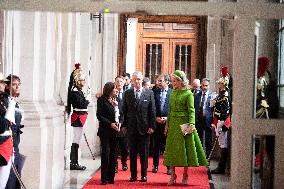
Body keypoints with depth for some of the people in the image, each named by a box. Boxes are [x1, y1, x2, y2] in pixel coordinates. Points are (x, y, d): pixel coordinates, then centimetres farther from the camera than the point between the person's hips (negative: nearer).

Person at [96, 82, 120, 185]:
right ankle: (104, 178, 0)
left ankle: (111, 178, 11)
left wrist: (119, 123, -3)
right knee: (106, 153, -6)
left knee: (113, 154, 6)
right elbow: (99, 115, -7)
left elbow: (120, 114, 15)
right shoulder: (102, 100, -3)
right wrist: (110, 124, -15)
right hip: (105, 131, -5)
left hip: (115, 131, 5)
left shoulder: (116, 100, 12)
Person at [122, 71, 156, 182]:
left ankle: (144, 175, 13)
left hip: (144, 128, -1)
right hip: (131, 127, 2)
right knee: (132, 152, 6)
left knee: (144, 153, 4)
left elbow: (152, 111, 0)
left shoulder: (149, 93, 1)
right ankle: (133, 175, 13)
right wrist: (124, 125, 2)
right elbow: (124, 110, 8)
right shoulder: (127, 93, 6)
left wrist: (152, 126, -6)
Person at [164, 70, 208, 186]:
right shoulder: (173, 93, 11)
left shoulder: (188, 93, -7)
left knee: (184, 148, 0)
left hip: (184, 124, -6)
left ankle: (185, 175, 10)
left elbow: (191, 110, -12)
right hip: (173, 123, 6)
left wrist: (191, 123, -23)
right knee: (172, 148, 5)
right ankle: (173, 175, 11)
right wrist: (167, 124, 11)